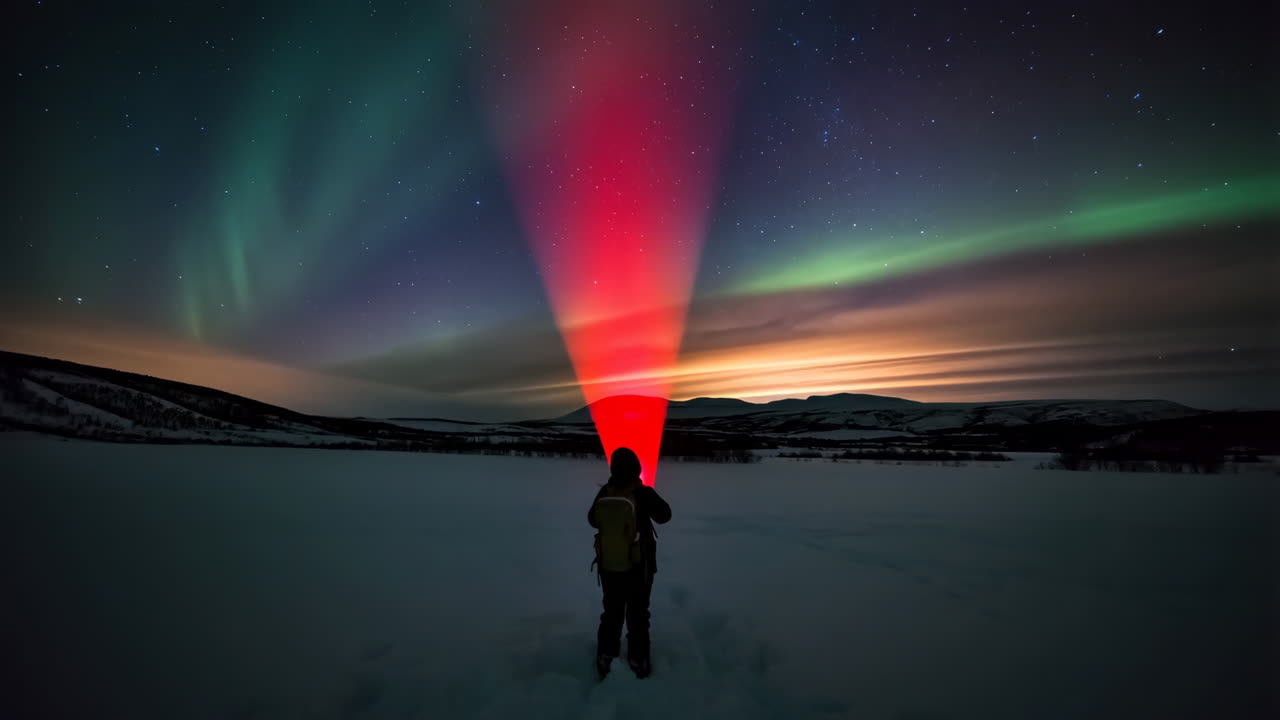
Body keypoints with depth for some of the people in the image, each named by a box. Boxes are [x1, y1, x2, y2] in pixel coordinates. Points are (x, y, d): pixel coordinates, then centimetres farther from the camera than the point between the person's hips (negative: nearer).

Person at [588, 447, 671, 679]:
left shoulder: (604, 493, -11)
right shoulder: (644, 493, -21)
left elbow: (593, 520, 5)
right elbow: (664, 515, -4)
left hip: (608, 565, 3)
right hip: (638, 565, -3)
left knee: (611, 610, 20)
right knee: (638, 612, 14)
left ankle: (605, 656, 28)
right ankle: (638, 660, 23)